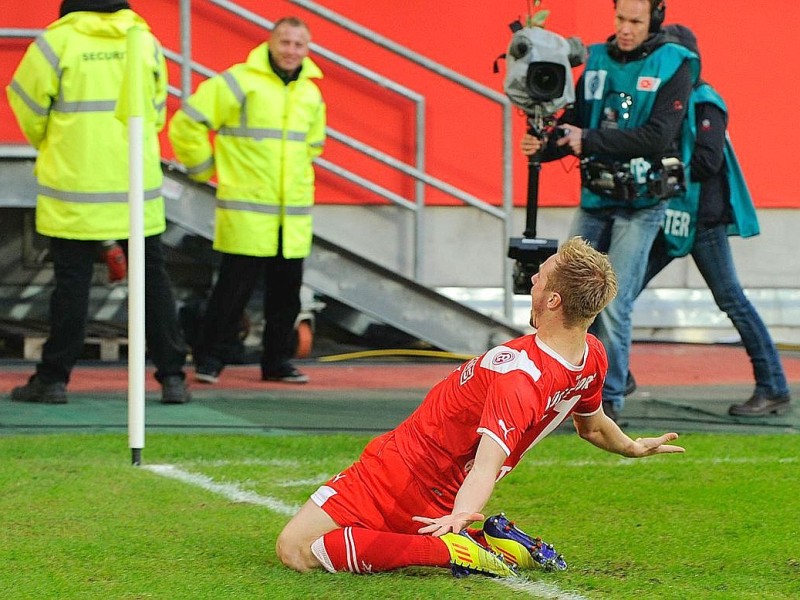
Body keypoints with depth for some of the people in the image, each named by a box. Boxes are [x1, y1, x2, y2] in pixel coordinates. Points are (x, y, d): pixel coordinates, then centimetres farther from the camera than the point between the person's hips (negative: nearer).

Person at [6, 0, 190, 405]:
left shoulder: (56, 42, -9)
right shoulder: (146, 42, 3)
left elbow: (28, 105, 1)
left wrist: (49, 145, 22)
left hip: (74, 189, -3)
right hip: (138, 189, 3)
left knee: (72, 283, 4)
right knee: (153, 280, 9)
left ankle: (54, 378, 7)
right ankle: (172, 376, 7)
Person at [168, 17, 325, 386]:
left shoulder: (311, 94, 11)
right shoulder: (238, 82, -9)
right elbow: (186, 124, -9)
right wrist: (205, 169, -2)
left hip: (293, 216, 6)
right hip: (247, 213, -6)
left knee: (286, 293, 8)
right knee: (234, 290, -4)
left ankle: (277, 362, 19)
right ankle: (209, 360, 7)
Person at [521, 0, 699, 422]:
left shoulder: (673, 66, -8)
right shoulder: (597, 60, 7)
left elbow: (656, 137, -18)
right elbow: (574, 124, 7)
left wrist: (589, 140, -22)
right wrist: (544, 146, -15)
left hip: (641, 203, -5)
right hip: (595, 199, 5)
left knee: (613, 305, -9)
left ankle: (610, 399, 1)